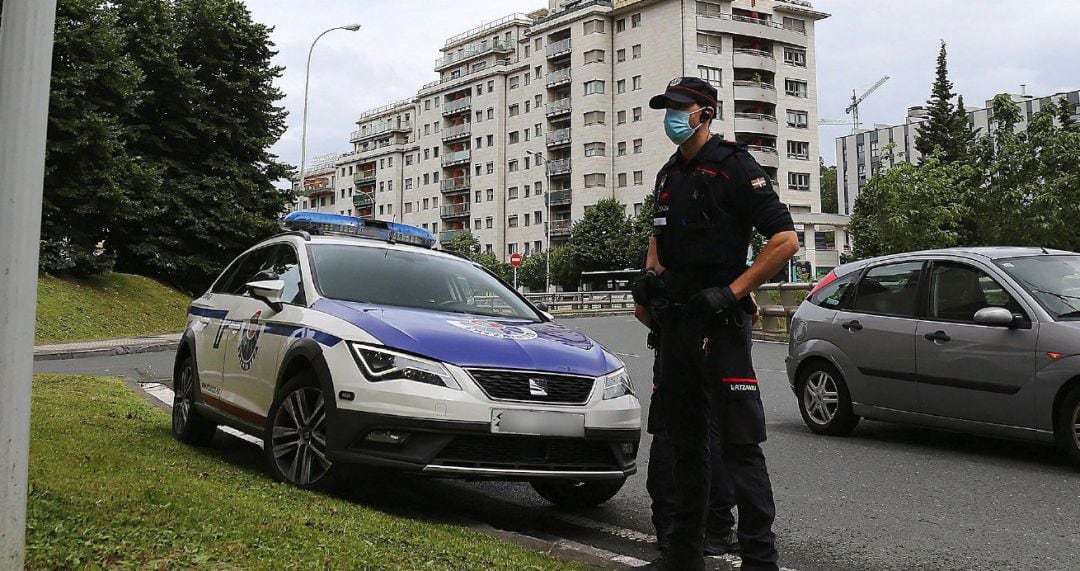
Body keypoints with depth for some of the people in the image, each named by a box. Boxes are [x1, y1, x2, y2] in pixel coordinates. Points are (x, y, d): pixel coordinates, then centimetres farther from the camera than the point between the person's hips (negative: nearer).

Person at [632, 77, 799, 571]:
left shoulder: (734, 167, -7)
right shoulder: (668, 176, 17)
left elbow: (785, 240, -13)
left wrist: (731, 292, -17)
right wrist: (649, 277, 14)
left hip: (719, 321, -8)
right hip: (674, 322, 8)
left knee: (739, 442, -8)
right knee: (684, 439, 13)